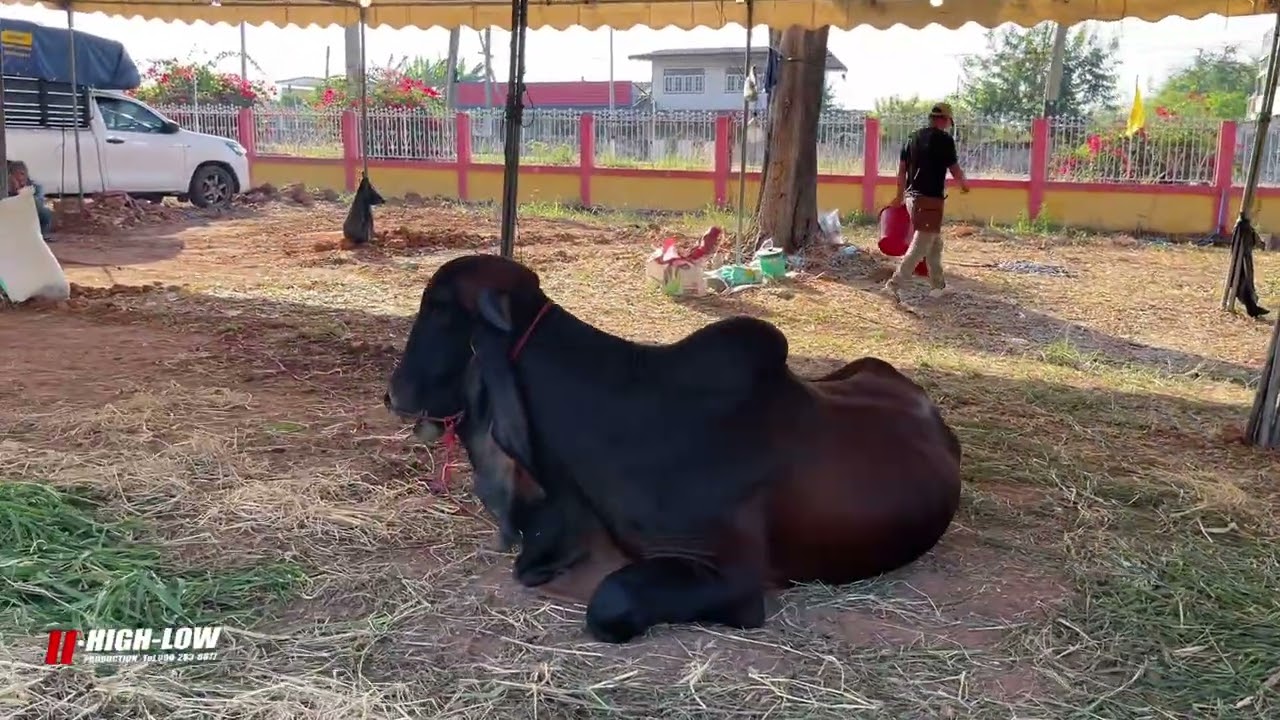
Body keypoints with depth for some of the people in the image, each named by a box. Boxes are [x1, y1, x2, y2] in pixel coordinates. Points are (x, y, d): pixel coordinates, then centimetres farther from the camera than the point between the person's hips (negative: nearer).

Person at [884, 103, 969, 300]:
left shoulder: (913, 137, 11)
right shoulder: (944, 139, -8)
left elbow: (901, 168, 13)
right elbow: (955, 170, -2)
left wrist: (900, 195, 23)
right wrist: (964, 183, 19)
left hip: (912, 196, 8)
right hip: (930, 199, -8)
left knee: (935, 242, 18)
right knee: (920, 246, -7)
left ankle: (938, 286, 24)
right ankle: (893, 284, -14)